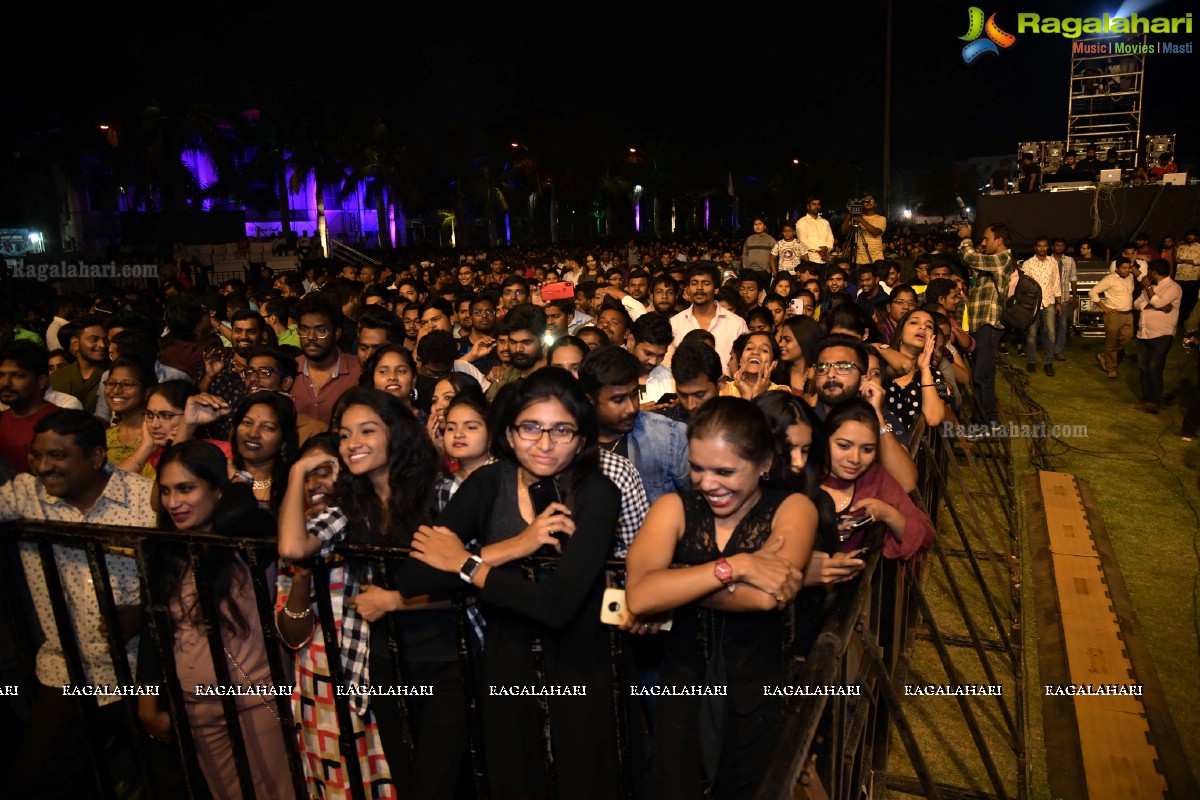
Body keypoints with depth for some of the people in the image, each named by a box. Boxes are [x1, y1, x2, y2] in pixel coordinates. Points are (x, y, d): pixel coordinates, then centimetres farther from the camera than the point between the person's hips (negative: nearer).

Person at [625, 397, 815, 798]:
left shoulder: (792, 509, -10)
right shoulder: (674, 508, -8)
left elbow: (767, 597, -28)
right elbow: (639, 596, -24)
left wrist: (673, 586, -21)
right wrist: (734, 566, -29)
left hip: (758, 691, 0)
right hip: (683, 684, 1)